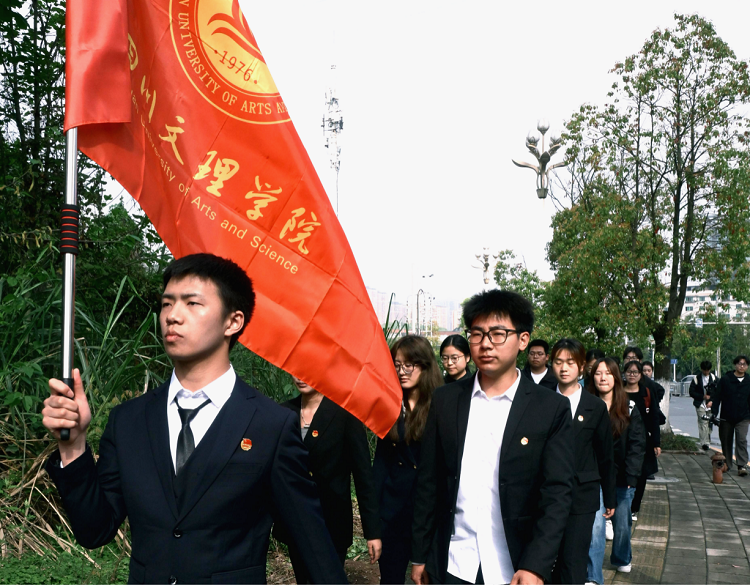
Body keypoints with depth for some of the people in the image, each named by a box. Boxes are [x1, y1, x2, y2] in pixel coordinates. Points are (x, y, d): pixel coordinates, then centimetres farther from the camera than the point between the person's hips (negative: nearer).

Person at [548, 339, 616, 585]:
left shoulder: (596, 407, 2)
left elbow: (606, 456, 7)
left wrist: (610, 498, 9)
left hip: (582, 496, -1)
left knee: (574, 560, -5)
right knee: (553, 557, 7)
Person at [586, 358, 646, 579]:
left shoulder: (629, 408, -1)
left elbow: (637, 444, -2)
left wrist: (631, 476, -10)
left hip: (621, 477, 2)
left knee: (622, 523, 15)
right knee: (595, 525, -13)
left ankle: (621, 558, 44)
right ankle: (594, 578, -10)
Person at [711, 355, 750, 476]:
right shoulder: (725, 380, 0)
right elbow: (717, 397, 0)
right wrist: (714, 413, -7)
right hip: (726, 417, 0)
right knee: (726, 441, 9)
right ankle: (726, 465, 24)